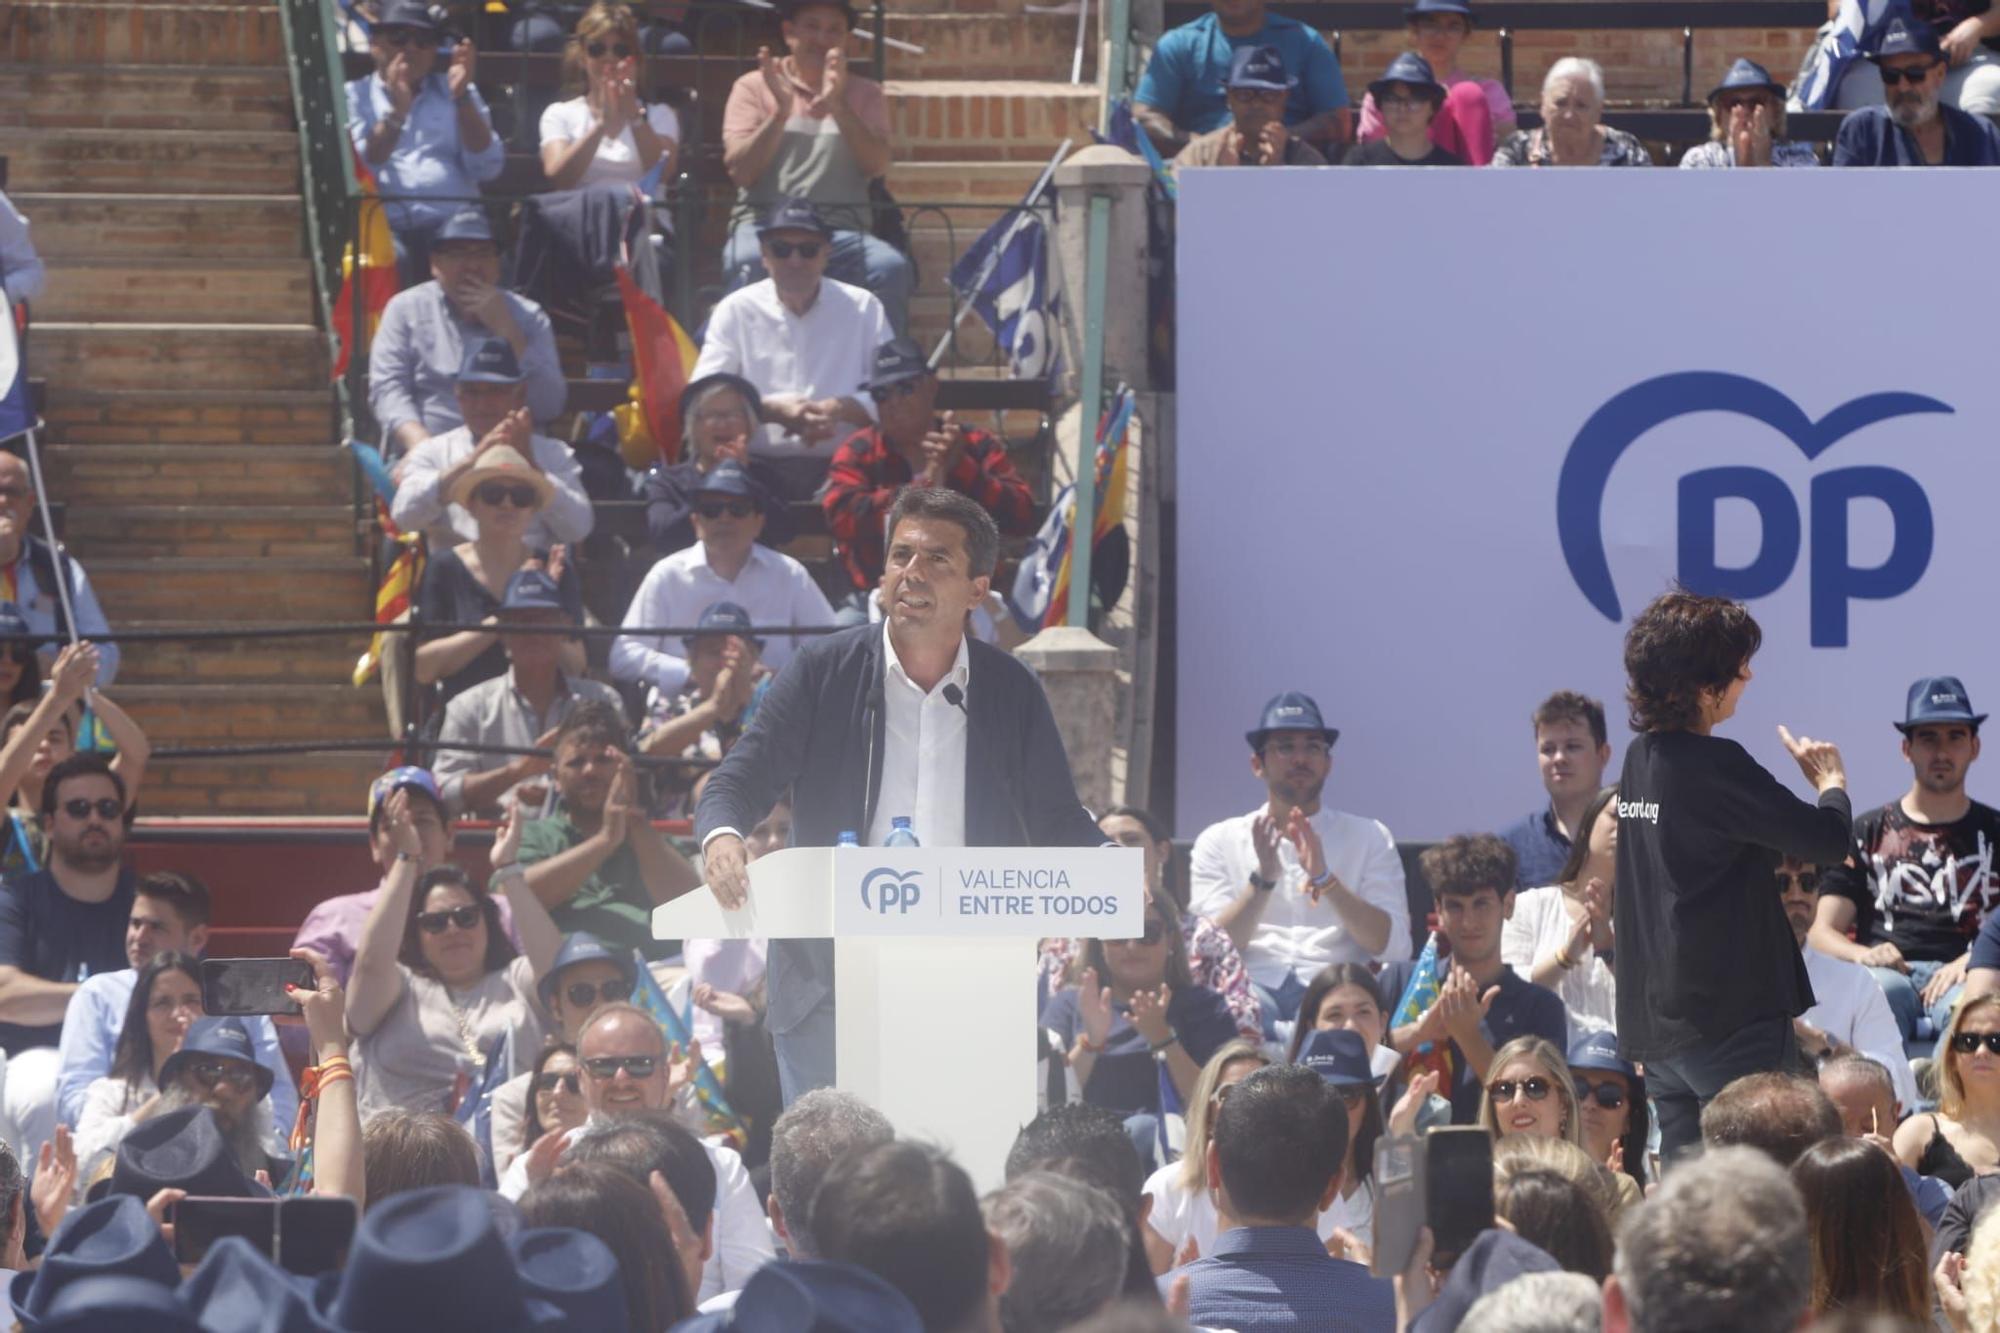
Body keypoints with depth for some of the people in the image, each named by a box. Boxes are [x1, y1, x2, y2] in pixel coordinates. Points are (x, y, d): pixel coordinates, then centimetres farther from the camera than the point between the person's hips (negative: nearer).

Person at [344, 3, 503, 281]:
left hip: (453, 224, 2)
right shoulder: (353, 96, 14)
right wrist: (396, 112, -14)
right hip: (385, 225, -2)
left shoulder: (454, 91, 21)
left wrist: (461, 97, -4)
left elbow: (487, 168, 6)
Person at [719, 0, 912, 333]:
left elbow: (877, 166, -1)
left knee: (892, 267, -30)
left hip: (842, 230, 1)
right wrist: (781, 111, -12)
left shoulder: (864, 94, 17)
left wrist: (838, 107, -14)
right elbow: (740, 171, 0)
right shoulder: (754, 87, 12)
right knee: (749, 265, -37)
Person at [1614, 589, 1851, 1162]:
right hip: (1730, 1020, -8)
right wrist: (1832, 783, 5)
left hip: (1655, 1024, 8)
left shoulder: (1640, 757, 10)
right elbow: (1828, 840, -17)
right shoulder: (1714, 765, -16)